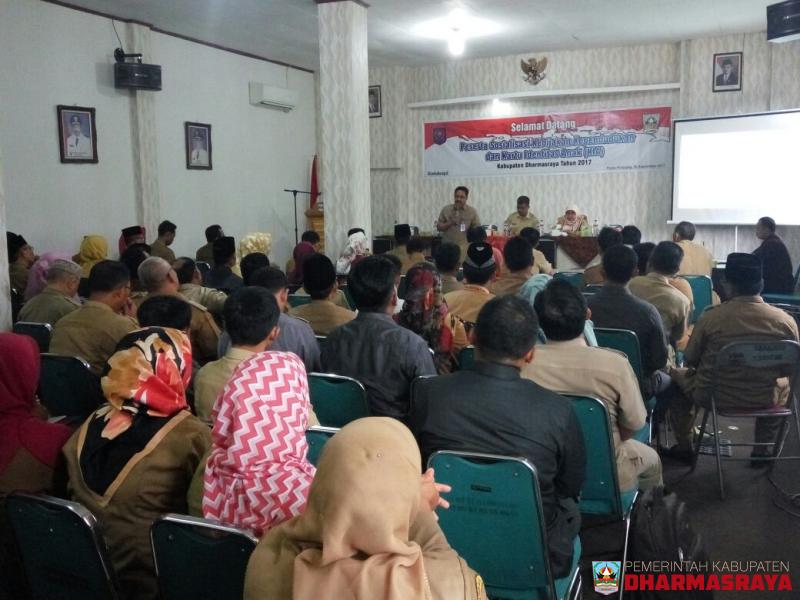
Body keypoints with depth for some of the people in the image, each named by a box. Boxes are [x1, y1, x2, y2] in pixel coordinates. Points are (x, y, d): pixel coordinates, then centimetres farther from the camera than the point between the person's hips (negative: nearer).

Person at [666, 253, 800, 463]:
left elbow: (690, 361, -5)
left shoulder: (711, 317, -19)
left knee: (678, 375, 27)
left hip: (717, 397, -2)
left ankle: (684, 447, 32)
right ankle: (763, 450, 41)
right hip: (766, 400, 3)